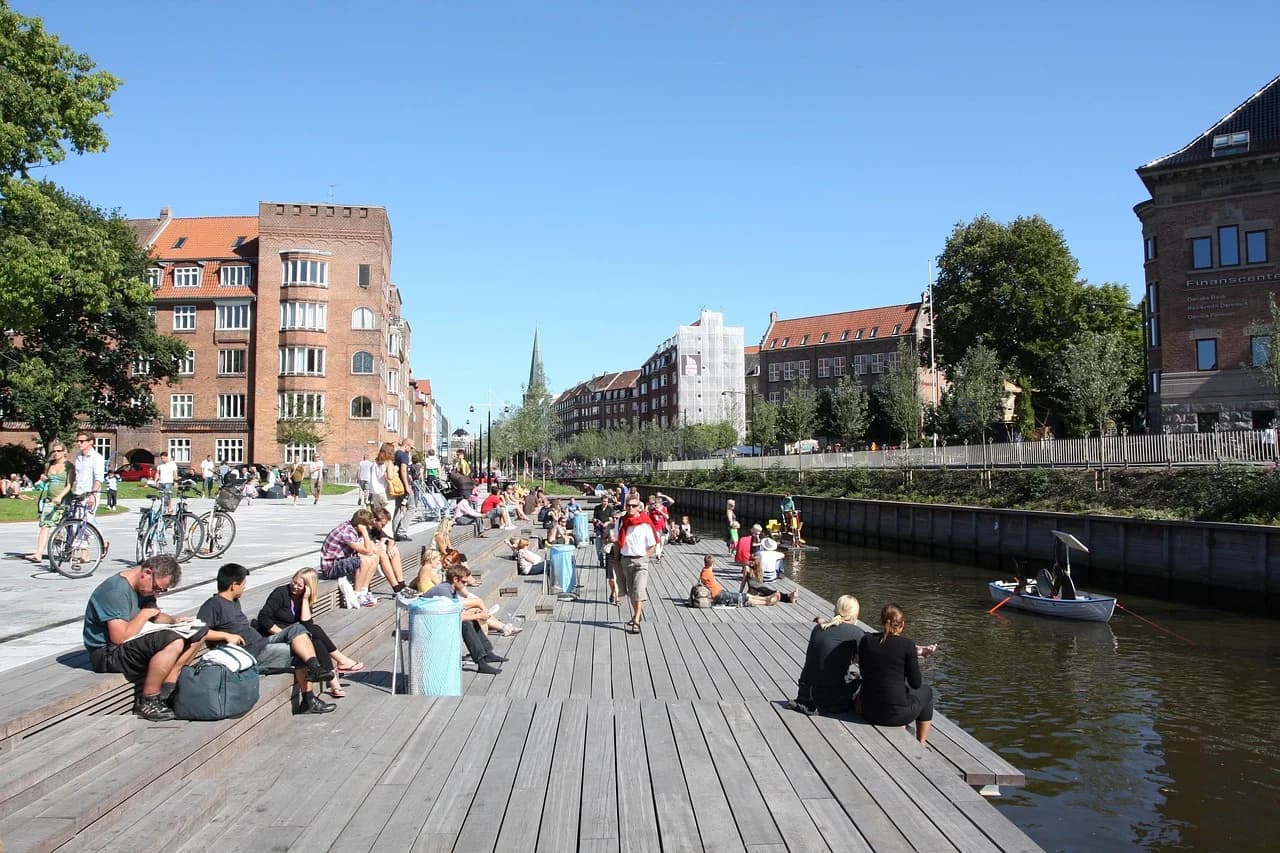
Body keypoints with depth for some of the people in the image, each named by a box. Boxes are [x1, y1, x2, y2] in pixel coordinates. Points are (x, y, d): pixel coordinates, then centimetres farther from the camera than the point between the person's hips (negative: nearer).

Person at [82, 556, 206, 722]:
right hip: (107, 655, -10)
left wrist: (174, 620, 1)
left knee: (194, 637, 3)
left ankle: (164, 694, -6)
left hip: (131, 644, 10)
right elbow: (120, 637, -29)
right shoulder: (116, 590, -22)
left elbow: (154, 615, 22)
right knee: (174, 642, -30)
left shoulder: (142, 588, 8)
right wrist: (144, 614, -15)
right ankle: (147, 703, -16)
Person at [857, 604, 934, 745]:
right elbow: (916, 684, -7)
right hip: (896, 714, -4)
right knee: (926, 691, 27)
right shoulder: (907, 645, -14)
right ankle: (921, 746, 34)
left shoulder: (866, 640, -3)